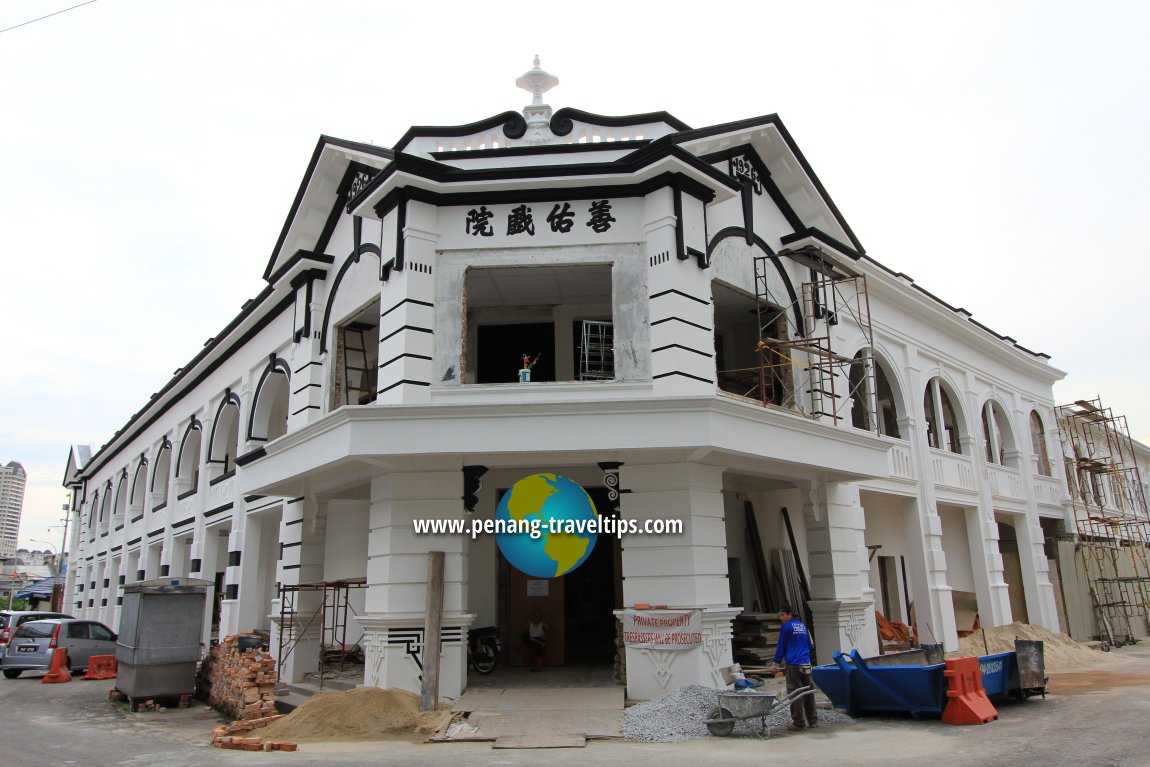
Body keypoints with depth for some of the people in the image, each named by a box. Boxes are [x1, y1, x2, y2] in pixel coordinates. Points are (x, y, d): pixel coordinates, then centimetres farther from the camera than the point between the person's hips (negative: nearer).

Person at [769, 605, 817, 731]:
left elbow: (781, 646, -1)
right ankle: (812, 721, 16)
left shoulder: (786, 627, -5)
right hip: (806, 664, 7)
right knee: (808, 692, 11)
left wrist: (775, 663, 6)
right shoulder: (802, 625, 14)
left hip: (793, 665, -7)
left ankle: (799, 723, -1)